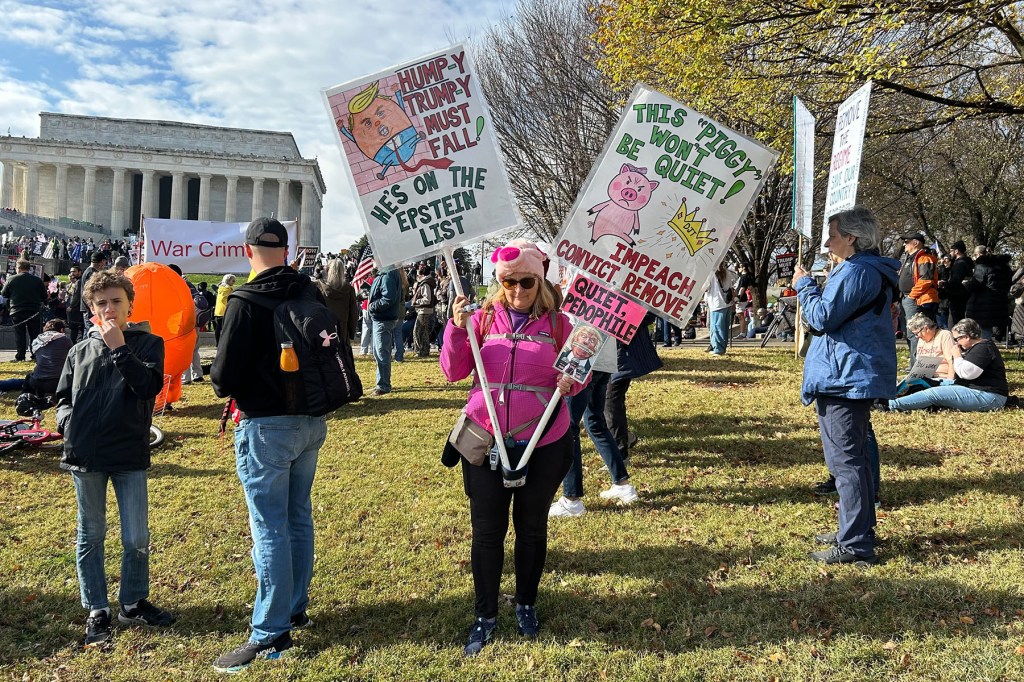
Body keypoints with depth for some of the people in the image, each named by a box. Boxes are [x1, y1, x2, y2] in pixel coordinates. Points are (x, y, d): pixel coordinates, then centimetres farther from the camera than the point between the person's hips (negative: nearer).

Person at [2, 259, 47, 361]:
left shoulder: (12, 279, -5)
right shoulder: (37, 280, -1)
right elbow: (44, 297, 4)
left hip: (17, 312, -1)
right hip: (34, 312, 1)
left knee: (19, 335, 5)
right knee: (34, 334, 9)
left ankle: (20, 357, 3)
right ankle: (36, 356, 9)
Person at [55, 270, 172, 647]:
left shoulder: (147, 343, 1)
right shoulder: (80, 351, 9)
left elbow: (149, 386, -15)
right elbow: (64, 397, 15)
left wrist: (119, 347, -17)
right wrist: (67, 423, -4)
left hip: (130, 456, -2)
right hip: (85, 457, 2)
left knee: (137, 539, 4)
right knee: (90, 536, 11)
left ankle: (133, 603, 25)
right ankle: (97, 612, 24)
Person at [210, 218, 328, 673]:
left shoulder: (246, 302, -16)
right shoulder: (311, 293, 2)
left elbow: (224, 379, -15)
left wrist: (225, 383, 7)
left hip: (267, 426, -7)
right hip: (311, 421, 7)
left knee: (269, 528, -1)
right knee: (299, 517, 18)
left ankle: (271, 634, 7)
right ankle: (296, 609, 32)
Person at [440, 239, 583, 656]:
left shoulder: (558, 323, -1)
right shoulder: (483, 318, 1)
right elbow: (454, 372, -2)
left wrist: (573, 380, -18)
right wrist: (456, 329, -16)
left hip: (542, 444, 0)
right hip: (486, 439, 1)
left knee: (531, 526, 14)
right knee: (486, 530, 7)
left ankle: (527, 605, 35)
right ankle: (485, 615, 24)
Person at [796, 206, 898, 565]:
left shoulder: (855, 272, -15)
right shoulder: (872, 271, 18)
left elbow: (822, 317, -17)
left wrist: (804, 284, -6)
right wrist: (819, 285, 15)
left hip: (845, 377, -11)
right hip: (856, 375, 11)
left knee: (846, 459, -7)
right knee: (855, 455, 18)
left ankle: (855, 544, -3)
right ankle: (858, 530, 29)